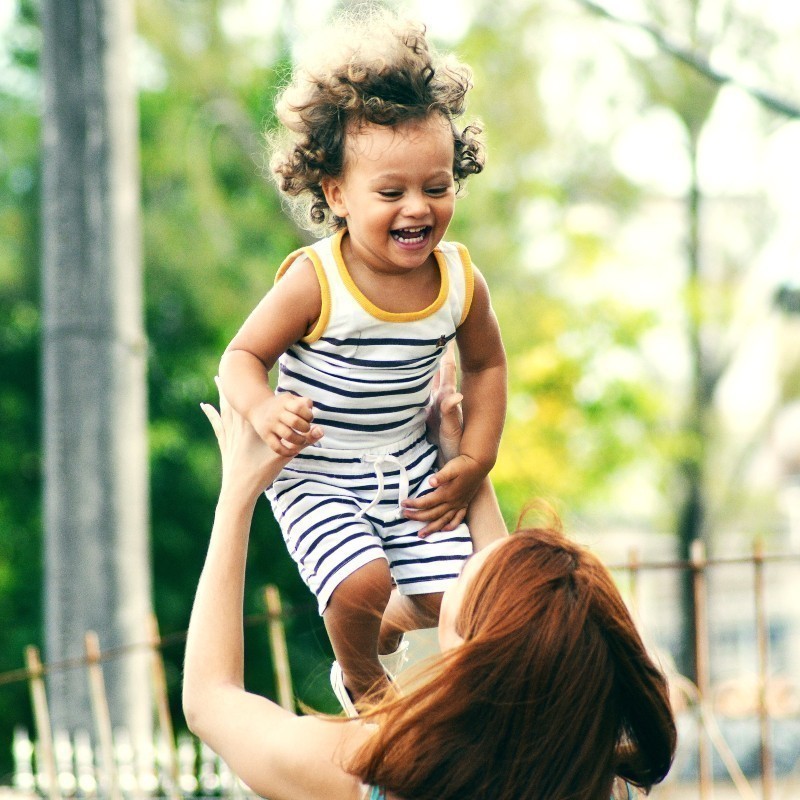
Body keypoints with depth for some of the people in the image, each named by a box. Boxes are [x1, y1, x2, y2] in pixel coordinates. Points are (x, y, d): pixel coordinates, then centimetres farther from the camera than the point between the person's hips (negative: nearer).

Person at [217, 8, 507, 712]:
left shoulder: (460, 281, -8)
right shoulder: (314, 282, -22)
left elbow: (485, 364, 9)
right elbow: (243, 355, -13)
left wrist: (475, 462, 3)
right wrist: (262, 408, -35)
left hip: (410, 467, 5)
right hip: (317, 475, -4)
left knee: (448, 597, -1)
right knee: (361, 584, -24)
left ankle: (385, 632, 36)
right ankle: (360, 680, 11)